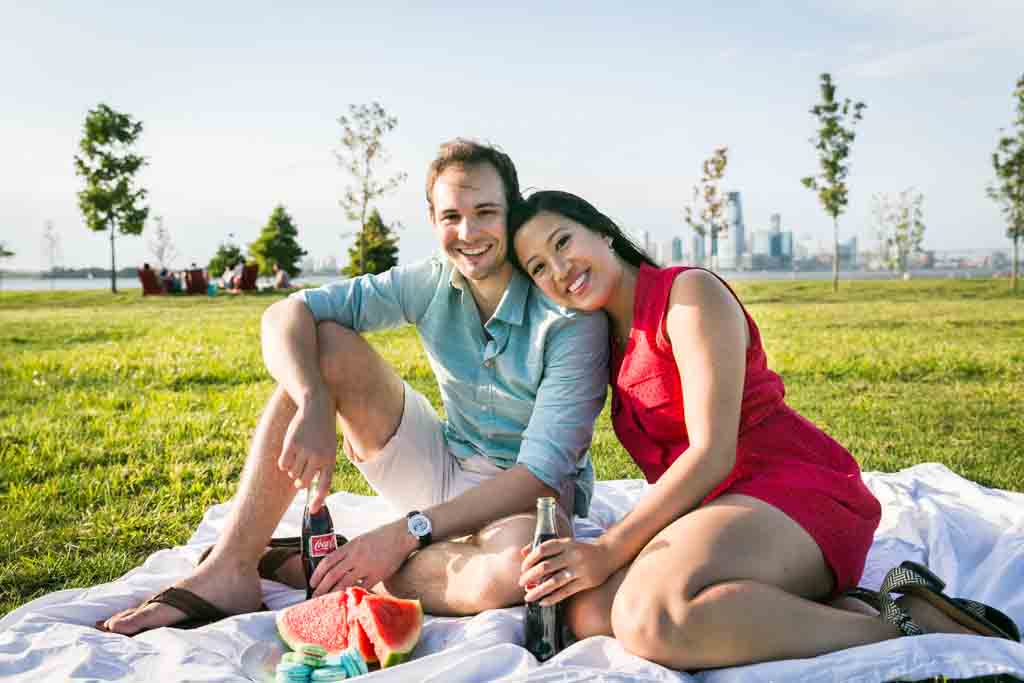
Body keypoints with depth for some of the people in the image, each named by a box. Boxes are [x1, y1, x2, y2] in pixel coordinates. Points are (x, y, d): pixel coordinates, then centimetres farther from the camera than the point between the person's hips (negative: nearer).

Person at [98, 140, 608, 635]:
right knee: (324, 344, -13)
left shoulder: (571, 316, -20)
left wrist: (410, 532, -32)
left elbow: (543, 472, -25)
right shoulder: (431, 284, -6)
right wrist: (315, 407, -33)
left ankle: (322, 571, -18)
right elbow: (285, 315, -12)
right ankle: (229, 571, -19)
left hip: (527, 496, -4)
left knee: (514, 567, -43)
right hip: (446, 470, 4)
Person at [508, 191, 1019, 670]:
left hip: (794, 490, -8)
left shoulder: (689, 292, -7)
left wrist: (610, 551, -19)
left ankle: (901, 624, -19)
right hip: (718, 508, 8)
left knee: (648, 616, -35)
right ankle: (835, 612, -14)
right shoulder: (613, 338, 19)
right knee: (587, 613, -18)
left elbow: (712, 453, -15)